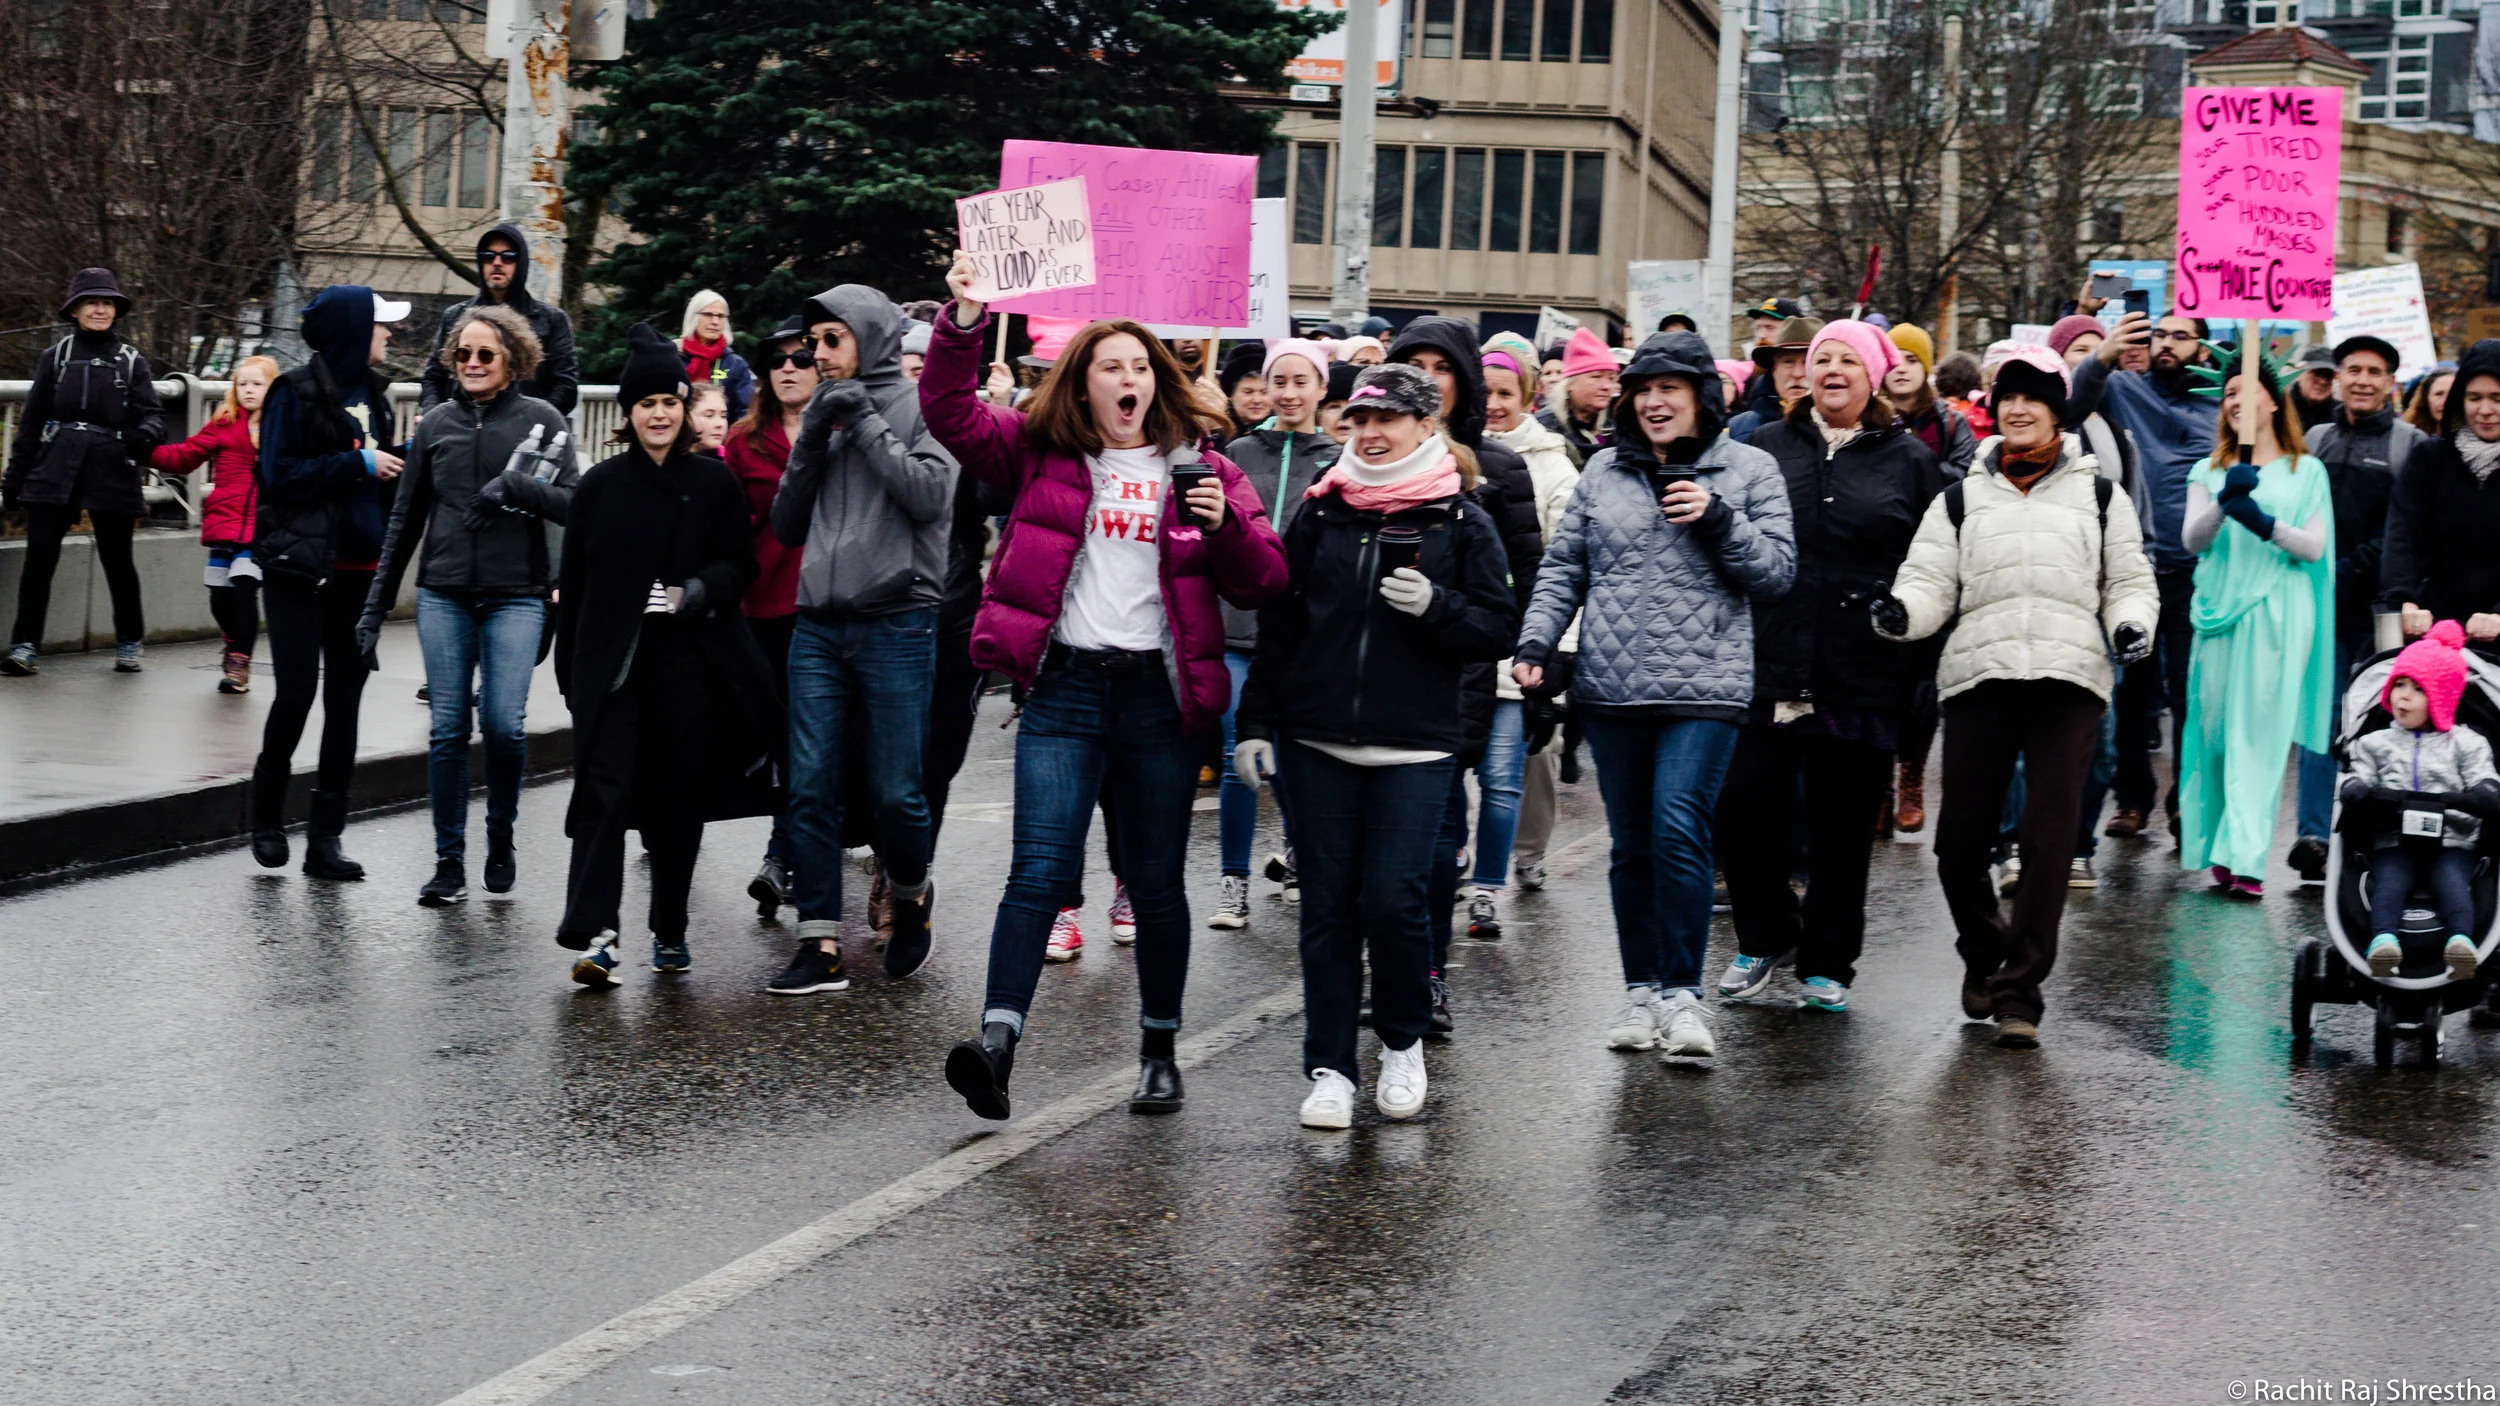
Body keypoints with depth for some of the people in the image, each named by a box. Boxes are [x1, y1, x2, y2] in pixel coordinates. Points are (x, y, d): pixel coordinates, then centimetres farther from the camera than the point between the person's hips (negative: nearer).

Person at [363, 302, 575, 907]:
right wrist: (377, 603, 13)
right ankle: (449, 862, 9)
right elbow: (405, 517, 14)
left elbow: (574, 503, -5)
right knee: (448, 729, 1)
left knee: (504, 723, -11)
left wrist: (516, 485, -21)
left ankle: (501, 837, 14)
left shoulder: (541, 421, 1)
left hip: (516, 595, -2)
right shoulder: (437, 424, 9)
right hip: (444, 594, 2)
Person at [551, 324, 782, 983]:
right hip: (612, 662, 0)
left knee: (679, 798, 7)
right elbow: (575, 582, 9)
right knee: (605, 790, -11)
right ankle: (594, 935, -18)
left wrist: (699, 592, -16)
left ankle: (669, 932, 21)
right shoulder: (601, 485, 6)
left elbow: (741, 564, 5)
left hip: (690, 665, 0)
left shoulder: (714, 482, 5)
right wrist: (569, 668, 7)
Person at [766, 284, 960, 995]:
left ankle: (911, 895, 27)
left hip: (897, 625, -5)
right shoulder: (824, 412, 15)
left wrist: (866, 423, -11)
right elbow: (787, 526, 12)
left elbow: (932, 496, -15)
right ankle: (820, 943, 2)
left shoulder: (919, 406, 0)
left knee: (895, 790, -2)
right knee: (810, 787, -1)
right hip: (818, 628, 5)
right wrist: (812, 441, -1)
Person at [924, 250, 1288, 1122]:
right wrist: (965, 318, -14)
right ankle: (997, 1043, -18)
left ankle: (1160, 1052, 21)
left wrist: (1226, 524, -12)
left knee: (1156, 883, 9)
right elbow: (949, 411, -1)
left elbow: (1263, 585, 6)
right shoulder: (1039, 454, 8)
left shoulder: (1198, 469, 8)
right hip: (1065, 688, -1)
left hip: (1160, 695, 1)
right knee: (1040, 871, -12)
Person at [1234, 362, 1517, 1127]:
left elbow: (1499, 629, 0)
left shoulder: (1460, 521, 2)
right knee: (1328, 907, 4)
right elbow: (1278, 624, 11)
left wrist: (1436, 606, -18)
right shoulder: (1320, 513, 8)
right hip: (1319, 742, 2)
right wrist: (1257, 721, 7)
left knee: (1394, 899, -7)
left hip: (1415, 747, -2)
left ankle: (1404, 1043, 18)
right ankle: (1330, 1069, 12)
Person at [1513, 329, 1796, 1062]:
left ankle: (1682, 992, -7)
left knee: (1679, 830, -15)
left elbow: (1777, 570, 2)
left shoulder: (1750, 470, 5)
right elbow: (1564, 566, 14)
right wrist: (1535, 642, 1)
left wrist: (1719, 520, -12)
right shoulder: (1604, 471, 12)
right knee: (1632, 845, 8)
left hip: (1704, 686, -3)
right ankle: (1641, 990, 18)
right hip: (1611, 689, 3)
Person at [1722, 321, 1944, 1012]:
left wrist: (1923, 667, -1)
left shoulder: (1909, 460, 6)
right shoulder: (1767, 448, 10)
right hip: (1766, 669, 1)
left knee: (1842, 825, 4)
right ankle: (1765, 937, 19)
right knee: (1745, 806, -3)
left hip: (1862, 679, -1)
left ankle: (1826, 964, 16)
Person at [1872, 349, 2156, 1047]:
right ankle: (1984, 954, 27)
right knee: (1961, 839, -1)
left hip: (2069, 679, -1)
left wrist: (2131, 625, -5)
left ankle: (2018, 990, -3)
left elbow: (2131, 581, 16)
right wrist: (1900, 612, -14)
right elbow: (1931, 582, 8)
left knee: (2048, 838, -9)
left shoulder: (2101, 496, 16)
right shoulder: (1960, 500, 16)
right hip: (1980, 676, 1)